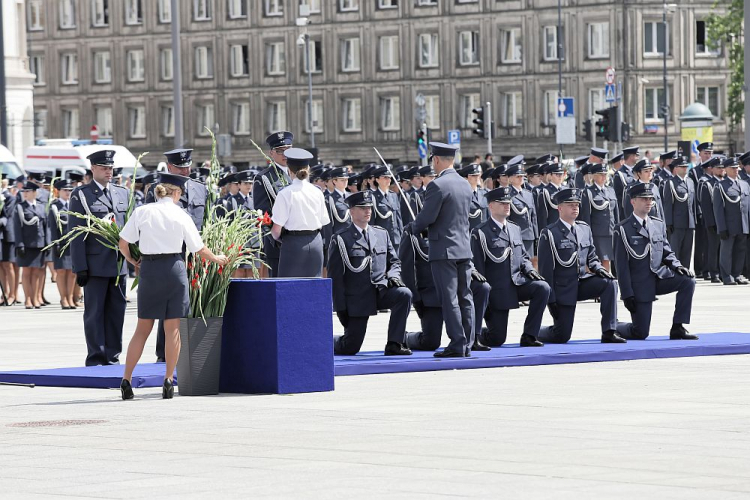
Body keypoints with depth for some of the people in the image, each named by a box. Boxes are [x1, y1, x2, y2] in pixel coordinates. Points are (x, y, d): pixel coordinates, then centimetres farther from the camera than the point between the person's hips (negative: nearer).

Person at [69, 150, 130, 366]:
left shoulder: (122, 193, 14)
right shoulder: (81, 195, -1)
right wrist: (80, 267, -10)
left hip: (119, 264, 4)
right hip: (96, 265, -4)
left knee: (116, 311, 7)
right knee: (94, 313, -1)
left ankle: (112, 356, 14)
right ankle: (96, 358, 4)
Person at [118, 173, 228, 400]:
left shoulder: (141, 212, -1)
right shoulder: (181, 216, -3)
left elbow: (123, 244, 0)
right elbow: (199, 249, 3)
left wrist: (132, 261, 19)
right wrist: (217, 259, 21)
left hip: (149, 269, 1)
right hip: (174, 268, -1)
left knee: (143, 328, 9)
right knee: (173, 328, 6)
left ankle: (126, 379, 5)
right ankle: (168, 380, 4)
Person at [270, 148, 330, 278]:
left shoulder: (286, 194, -11)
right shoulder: (317, 193, 3)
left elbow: (276, 228, -11)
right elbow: (323, 223, 8)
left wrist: (277, 237, 9)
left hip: (293, 243, -4)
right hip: (316, 242, 4)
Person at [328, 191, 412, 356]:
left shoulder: (382, 234, 10)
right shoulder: (340, 239, -5)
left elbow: (394, 262, 17)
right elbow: (335, 276, -6)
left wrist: (393, 276, -7)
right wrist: (341, 308, -11)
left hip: (381, 291, 4)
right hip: (357, 298, -4)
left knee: (404, 294, -27)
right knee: (350, 348, -5)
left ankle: (394, 345, -20)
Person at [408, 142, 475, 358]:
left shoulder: (437, 186, -15)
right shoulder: (465, 185, 10)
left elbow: (427, 217, -16)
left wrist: (412, 228, 5)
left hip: (444, 250, -8)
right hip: (464, 248, 8)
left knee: (449, 299, -4)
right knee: (465, 297, 9)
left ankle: (457, 345, -5)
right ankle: (467, 344, 11)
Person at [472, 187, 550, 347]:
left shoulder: (515, 229, 12)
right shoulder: (480, 233, -8)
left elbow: (523, 257, 20)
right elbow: (477, 268, -9)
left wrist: (529, 270, -4)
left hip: (517, 282, 6)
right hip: (497, 290, -6)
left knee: (542, 288, -23)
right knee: (497, 339, -9)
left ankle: (528, 336, -14)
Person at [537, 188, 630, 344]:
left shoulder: (584, 229, 8)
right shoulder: (550, 234, -11)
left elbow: (591, 258, 15)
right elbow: (545, 270, -12)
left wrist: (599, 269, -9)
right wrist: (550, 300, -15)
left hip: (582, 281, 5)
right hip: (562, 289, -5)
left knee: (610, 283, -22)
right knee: (562, 336, -7)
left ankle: (609, 333, -19)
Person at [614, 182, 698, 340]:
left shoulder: (659, 225, 10)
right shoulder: (624, 229, -7)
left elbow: (667, 253, 15)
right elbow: (622, 265, -9)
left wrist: (677, 266, -9)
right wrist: (627, 295, -15)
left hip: (660, 276, 5)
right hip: (640, 284, -5)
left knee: (688, 281, -21)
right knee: (640, 333, -9)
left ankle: (677, 329, -12)